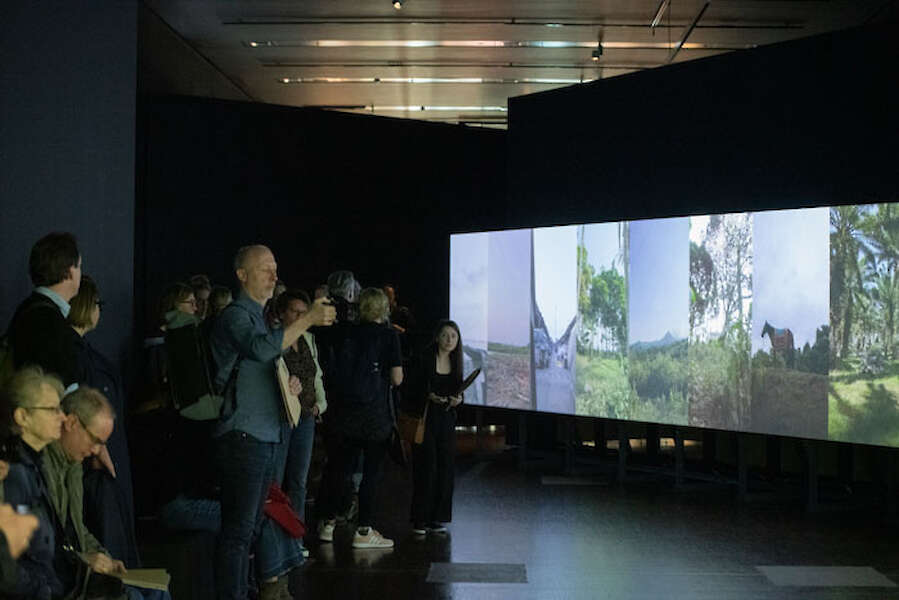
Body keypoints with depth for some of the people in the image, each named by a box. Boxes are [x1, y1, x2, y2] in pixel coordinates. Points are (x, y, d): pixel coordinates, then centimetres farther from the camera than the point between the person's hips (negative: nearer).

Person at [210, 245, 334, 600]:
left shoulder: (258, 317, 22)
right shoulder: (235, 315, -8)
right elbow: (263, 348, -28)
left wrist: (289, 384, 11)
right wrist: (308, 319, -24)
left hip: (265, 438, 10)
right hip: (242, 437, -10)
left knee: (250, 527, 13)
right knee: (238, 529, -9)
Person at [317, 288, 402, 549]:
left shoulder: (344, 332, 5)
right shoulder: (388, 336, -5)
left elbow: (334, 369, 10)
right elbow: (397, 379, -7)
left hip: (343, 412, 4)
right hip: (374, 414, -4)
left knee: (339, 468, 14)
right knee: (371, 471, 3)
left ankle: (328, 523, 20)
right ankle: (364, 531, 3)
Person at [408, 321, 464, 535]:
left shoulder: (455, 362, 9)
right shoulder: (425, 358, -6)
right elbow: (412, 389, -6)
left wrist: (458, 399, -4)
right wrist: (429, 396, -21)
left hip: (446, 420, 5)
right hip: (425, 418, -5)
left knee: (446, 467, 2)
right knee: (426, 467, -7)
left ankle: (437, 519, 11)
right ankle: (420, 520, 0)